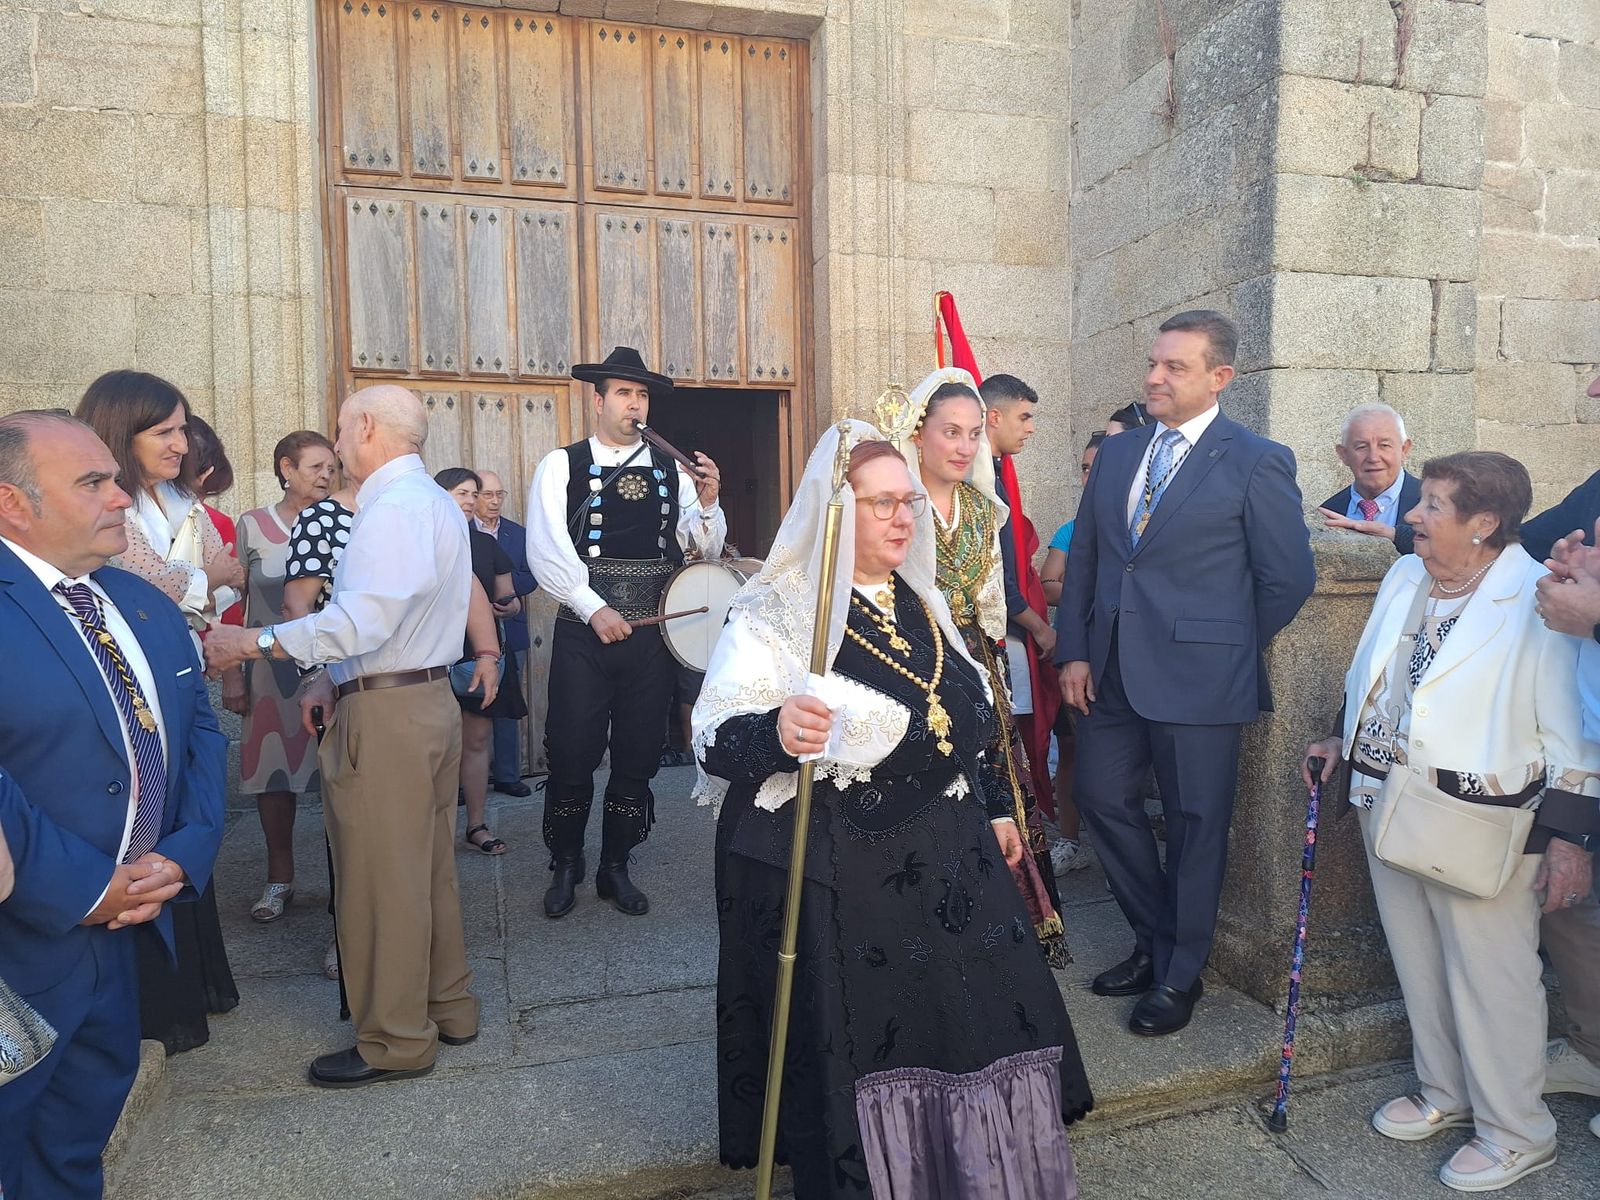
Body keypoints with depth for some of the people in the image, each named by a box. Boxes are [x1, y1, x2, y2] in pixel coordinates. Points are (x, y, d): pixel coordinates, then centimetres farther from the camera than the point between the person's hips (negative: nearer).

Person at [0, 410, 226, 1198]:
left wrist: (188, 851, -4)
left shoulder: (148, 607, 9)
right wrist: (84, 888, -20)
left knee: (81, 1129, 23)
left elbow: (200, 731, 10)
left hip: (122, 924, 7)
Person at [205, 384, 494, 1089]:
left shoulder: (393, 506, -16)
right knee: (429, 867, 18)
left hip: (386, 714, -10)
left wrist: (254, 642, -19)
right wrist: (335, 680, 13)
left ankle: (396, 1042, 15)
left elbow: (364, 618, -26)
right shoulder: (438, 502, 17)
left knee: (380, 879, 1)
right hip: (431, 697, 10)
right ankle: (447, 1007, 32)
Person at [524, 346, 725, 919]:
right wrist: (595, 609, -17)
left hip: (651, 634, 3)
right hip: (583, 633, -2)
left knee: (638, 758, 10)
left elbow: (707, 548, 6)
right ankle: (565, 867, 25)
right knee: (572, 755, 3)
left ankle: (615, 867, 28)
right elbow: (546, 551, -9)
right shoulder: (562, 465, 1)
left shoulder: (671, 470, 8)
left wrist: (707, 502, -13)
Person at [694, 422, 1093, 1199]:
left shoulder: (918, 601, 11)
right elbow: (714, 740, -17)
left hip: (943, 851, 7)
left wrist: (989, 810, 20)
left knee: (978, 1020, 11)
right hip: (831, 869, -6)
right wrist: (776, 733, -37)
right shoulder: (775, 610, -11)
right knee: (855, 1047, 2)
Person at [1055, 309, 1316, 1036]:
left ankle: (1180, 975, 27)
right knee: (1101, 798, 11)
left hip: (1198, 677, -5)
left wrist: (1228, 651, 2)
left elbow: (1288, 579, -3)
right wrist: (1074, 651, 2)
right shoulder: (1117, 453, 10)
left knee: (1195, 824, 7)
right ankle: (1155, 941, 34)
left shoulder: (1257, 463, -5)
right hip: (1110, 669, 6)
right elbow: (1082, 558, 10)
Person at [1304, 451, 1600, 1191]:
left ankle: (1516, 1134, 27)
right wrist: (1344, 740, 17)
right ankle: (1445, 1093, 39)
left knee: (1490, 976, 6)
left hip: (1481, 830, -7)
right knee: (1419, 963, 19)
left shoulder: (1537, 602, -16)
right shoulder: (1404, 579, 6)